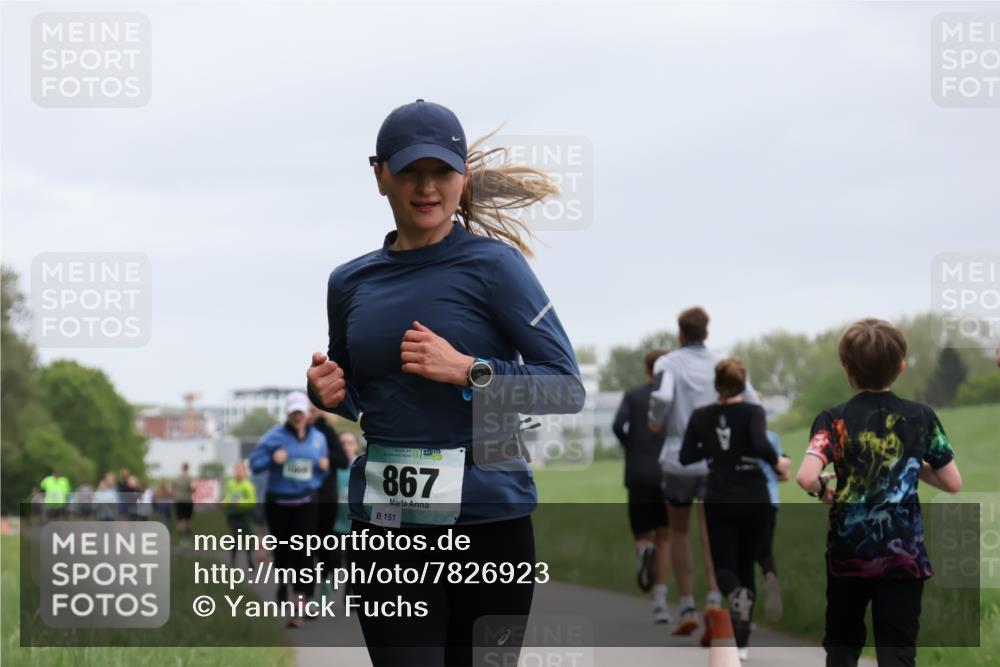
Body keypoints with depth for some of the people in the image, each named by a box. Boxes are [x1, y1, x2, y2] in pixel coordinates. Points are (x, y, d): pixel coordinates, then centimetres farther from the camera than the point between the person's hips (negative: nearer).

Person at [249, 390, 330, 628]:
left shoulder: (318, 438, 4)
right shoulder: (275, 435, -6)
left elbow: (322, 472, 16)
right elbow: (255, 463, -7)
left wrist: (324, 467, -7)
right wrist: (272, 459, -25)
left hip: (305, 503, 0)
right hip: (277, 502, 0)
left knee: (302, 553, -10)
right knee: (281, 548, 12)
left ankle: (299, 609, -13)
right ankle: (282, 582, 44)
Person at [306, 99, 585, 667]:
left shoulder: (493, 264, -4)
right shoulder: (350, 283, 10)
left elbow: (569, 389, -7)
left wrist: (467, 370, -18)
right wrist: (329, 392, 2)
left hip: (488, 519, -3)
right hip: (386, 529, 3)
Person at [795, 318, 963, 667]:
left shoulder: (834, 420, -6)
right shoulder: (922, 417, -1)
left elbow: (806, 477, -22)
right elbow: (953, 483, 3)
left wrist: (823, 490, 0)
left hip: (848, 554, 0)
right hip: (904, 556, 0)